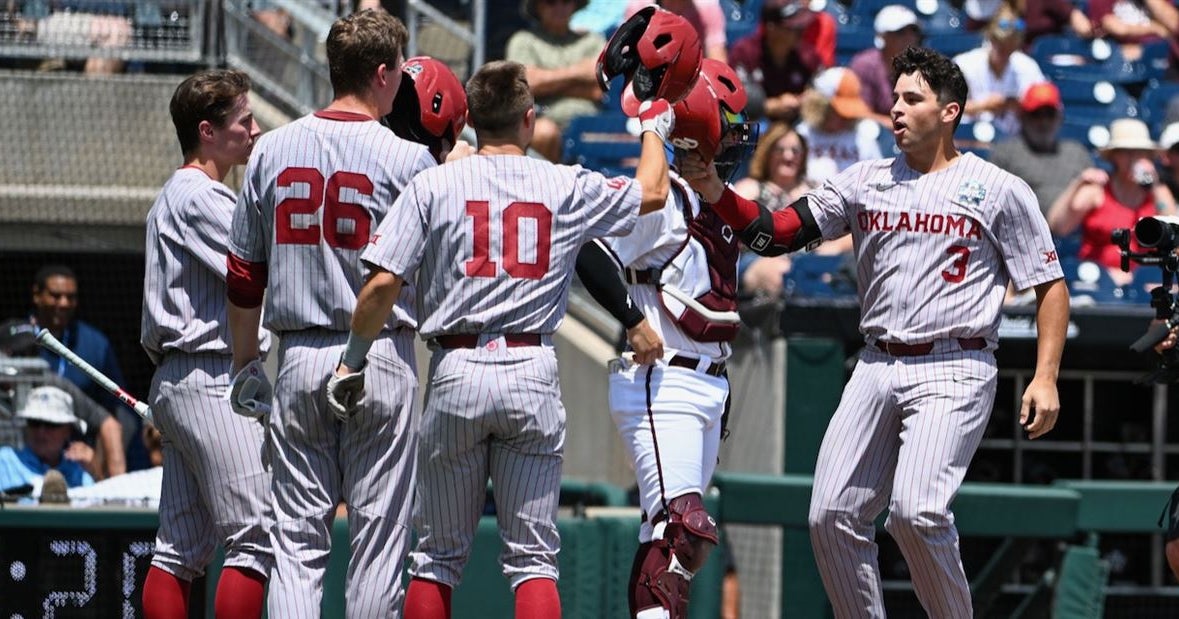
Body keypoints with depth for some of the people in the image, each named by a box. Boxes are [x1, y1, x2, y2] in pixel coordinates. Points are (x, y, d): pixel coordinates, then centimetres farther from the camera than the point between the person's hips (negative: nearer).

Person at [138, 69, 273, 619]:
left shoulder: (174, 197, 22)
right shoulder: (200, 197, -10)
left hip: (176, 383, 11)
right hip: (212, 381, -11)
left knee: (182, 546, 8)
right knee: (258, 534, -12)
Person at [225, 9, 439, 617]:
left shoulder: (273, 149, 4)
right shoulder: (407, 159, -9)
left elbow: (243, 275, 9)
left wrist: (245, 363, 18)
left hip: (298, 358, 3)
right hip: (381, 356, -3)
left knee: (298, 535, 4)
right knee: (377, 531, 3)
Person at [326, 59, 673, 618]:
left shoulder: (433, 185, 1)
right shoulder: (567, 188, 5)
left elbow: (383, 283, -8)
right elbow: (652, 192, 22)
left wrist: (352, 361, 3)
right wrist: (653, 125, 40)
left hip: (455, 371, 0)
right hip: (531, 372, 0)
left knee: (438, 552, 9)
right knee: (533, 555, 3)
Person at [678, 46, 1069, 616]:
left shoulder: (999, 190, 2)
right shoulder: (866, 180, 14)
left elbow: (1050, 286, 3)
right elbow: (776, 232, 9)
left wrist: (1045, 378, -8)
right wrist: (716, 193, -8)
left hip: (953, 370, -5)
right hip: (877, 367, 5)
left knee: (915, 509, -23)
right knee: (832, 515, -2)